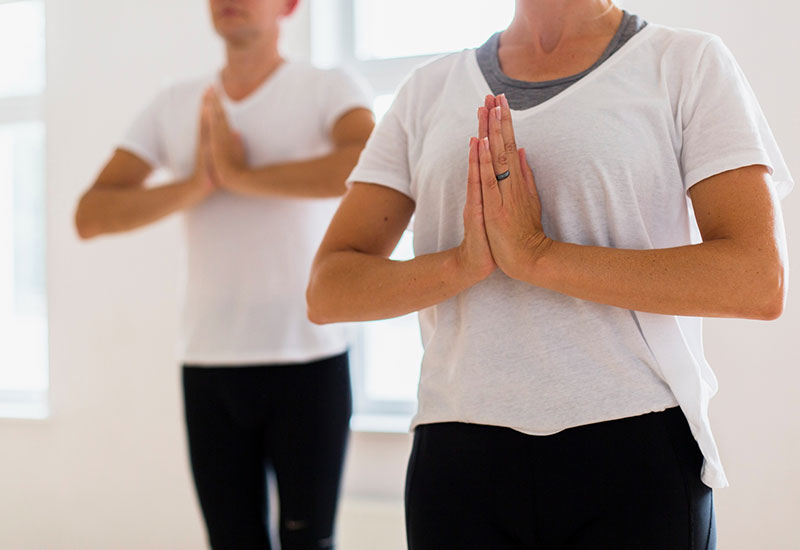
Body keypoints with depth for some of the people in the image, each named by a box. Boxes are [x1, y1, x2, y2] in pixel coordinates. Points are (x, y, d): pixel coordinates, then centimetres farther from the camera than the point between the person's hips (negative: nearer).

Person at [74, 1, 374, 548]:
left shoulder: (329, 89, -2)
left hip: (309, 361, -3)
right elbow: (90, 216, 2)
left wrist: (243, 174, -17)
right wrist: (197, 184, -12)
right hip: (209, 363, 4)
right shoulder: (175, 107, 10)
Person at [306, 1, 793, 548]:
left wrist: (537, 256, -15)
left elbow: (759, 282, -13)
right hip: (459, 457, 3)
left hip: (634, 449, -2)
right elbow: (327, 292, 4)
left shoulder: (689, 64, 1)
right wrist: (462, 264, -15)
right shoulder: (428, 91, 10)